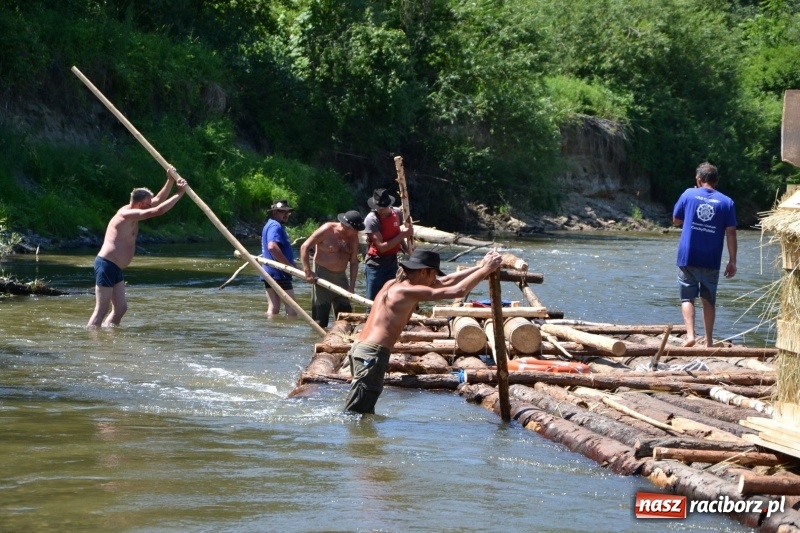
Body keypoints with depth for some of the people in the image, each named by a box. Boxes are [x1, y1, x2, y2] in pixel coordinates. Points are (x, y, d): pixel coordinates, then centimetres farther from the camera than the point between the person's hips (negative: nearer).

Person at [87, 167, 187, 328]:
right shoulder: (127, 214, -16)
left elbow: (158, 200, 22)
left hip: (115, 268, 11)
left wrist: (170, 181, 11)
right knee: (102, 310, -12)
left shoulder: (132, 211, 13)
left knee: (120, 307, 10)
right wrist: (179, 193, -14)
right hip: (106, 265, -11)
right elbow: (159, 210, -22)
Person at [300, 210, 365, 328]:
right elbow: (305, 247, -12)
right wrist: (308, 272, -17)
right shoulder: (327, 230, -13)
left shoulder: (353, 237, 3)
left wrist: (351, 286, -3)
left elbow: (354, 262, 5)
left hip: (341, 277, 6)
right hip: (322, 275, -6)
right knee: (320, 318, -6)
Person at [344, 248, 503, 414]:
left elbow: (446, 282, 24)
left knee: (364, 413, 16)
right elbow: (458, 291, -15)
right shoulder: (408, 291, -12)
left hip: (360, 349, 10)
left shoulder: (394, 285, 16)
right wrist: (486, 270, -5)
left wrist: (480, 267, 24)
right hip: (373, 354, -10)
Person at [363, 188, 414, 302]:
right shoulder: (371, 219, -19)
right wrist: (402, 235, -21)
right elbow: (381, 246, -22)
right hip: (375, 265, -6)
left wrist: (406, 249, 2)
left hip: (392, 263, 6)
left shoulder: (397, 213, -1)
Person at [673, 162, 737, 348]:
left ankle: (690, 334, -14)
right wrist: (732, 261, -1)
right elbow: (731, 233, -4)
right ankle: (709, 341, 13)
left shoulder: (689, 194, 1)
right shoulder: (726, 202, 0)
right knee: (709, 300, 12)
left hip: (688, 258, -1)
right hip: (711, 261, 1)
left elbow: (676, 220, 11)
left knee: (687, 297, 5)